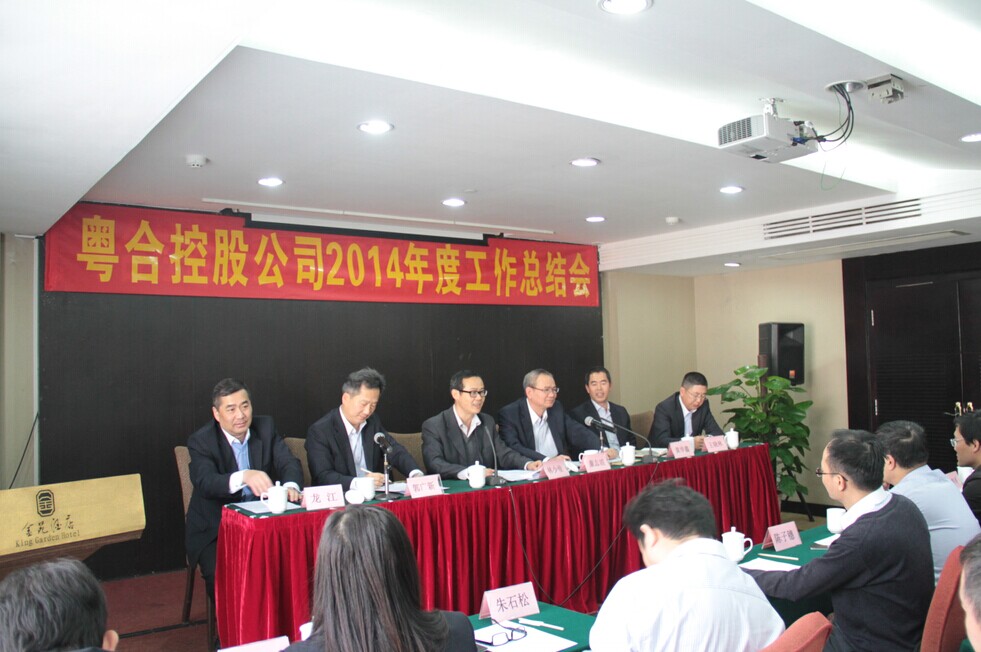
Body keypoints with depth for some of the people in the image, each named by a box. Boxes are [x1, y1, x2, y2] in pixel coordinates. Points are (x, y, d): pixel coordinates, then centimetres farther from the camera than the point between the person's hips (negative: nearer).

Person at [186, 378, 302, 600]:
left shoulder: (266, 427, 1)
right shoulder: (201, 441, -11)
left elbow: (289, 462, -9)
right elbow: (205, 482, -28)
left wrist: (291, 485, -33)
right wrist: (244, 477, -48)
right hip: (216, 530, -2)